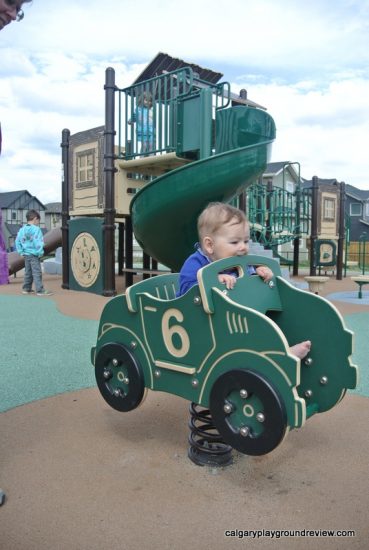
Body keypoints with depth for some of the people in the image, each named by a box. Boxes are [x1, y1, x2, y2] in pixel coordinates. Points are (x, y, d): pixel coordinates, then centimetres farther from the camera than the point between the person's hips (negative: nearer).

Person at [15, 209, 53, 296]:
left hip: (26, 254, 7)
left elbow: (17, 241, 8)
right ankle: (40, 290, -5)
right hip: (34, 254, -7)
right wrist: (40, 252, -11)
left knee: (28, 272, 17)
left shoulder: (22, 229, 7)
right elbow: (38, 242, -19)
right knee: (37, 273, -5)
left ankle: (26, 289, 24)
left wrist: (21, 251, 13)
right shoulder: (36, 229, -14)